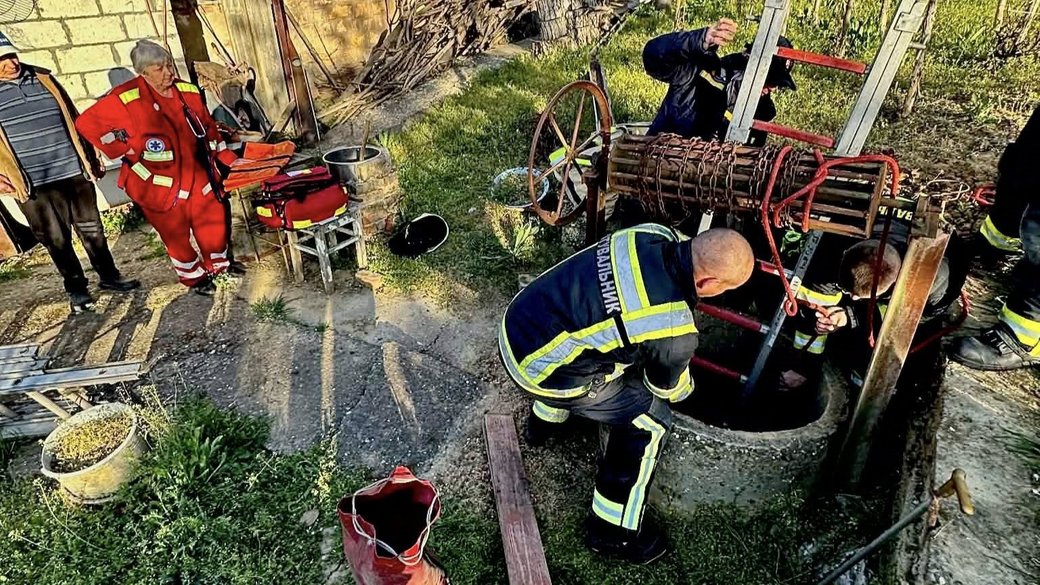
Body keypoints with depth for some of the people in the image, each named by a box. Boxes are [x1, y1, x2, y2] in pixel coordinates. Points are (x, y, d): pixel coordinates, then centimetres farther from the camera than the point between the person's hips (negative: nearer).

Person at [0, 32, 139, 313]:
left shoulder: (43, 78, 6)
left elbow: (73, 119, 13)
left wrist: (92, 156, 14)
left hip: (75, 171, 2)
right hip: (33, 183, -2)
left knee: (91, 229, 12)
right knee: (56, 239, 6)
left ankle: (108, 276, 26)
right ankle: (76, 288, 20)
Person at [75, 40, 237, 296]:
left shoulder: (187, 91, 2)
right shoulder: (126, 98, -13)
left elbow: (208, 128, 13)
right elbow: (87, 124, -10)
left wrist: (227, 157, 9)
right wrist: (125, 151, -12)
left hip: (198, 177, 4)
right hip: (160, 184, -4)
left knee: (214, 222, 12)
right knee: (176, 234, 8)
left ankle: (219, 265, 38)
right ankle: (194, 277, 29)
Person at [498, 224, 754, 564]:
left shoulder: (654, 234, -6)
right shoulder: (675, 332, -23)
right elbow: (667, 387, 1)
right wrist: (686, 388, 25)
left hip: (518, 320, 8)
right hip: (541, 371, -8)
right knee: (650, 422, 6)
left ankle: (543, 423, 63)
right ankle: (612, 531, 23)